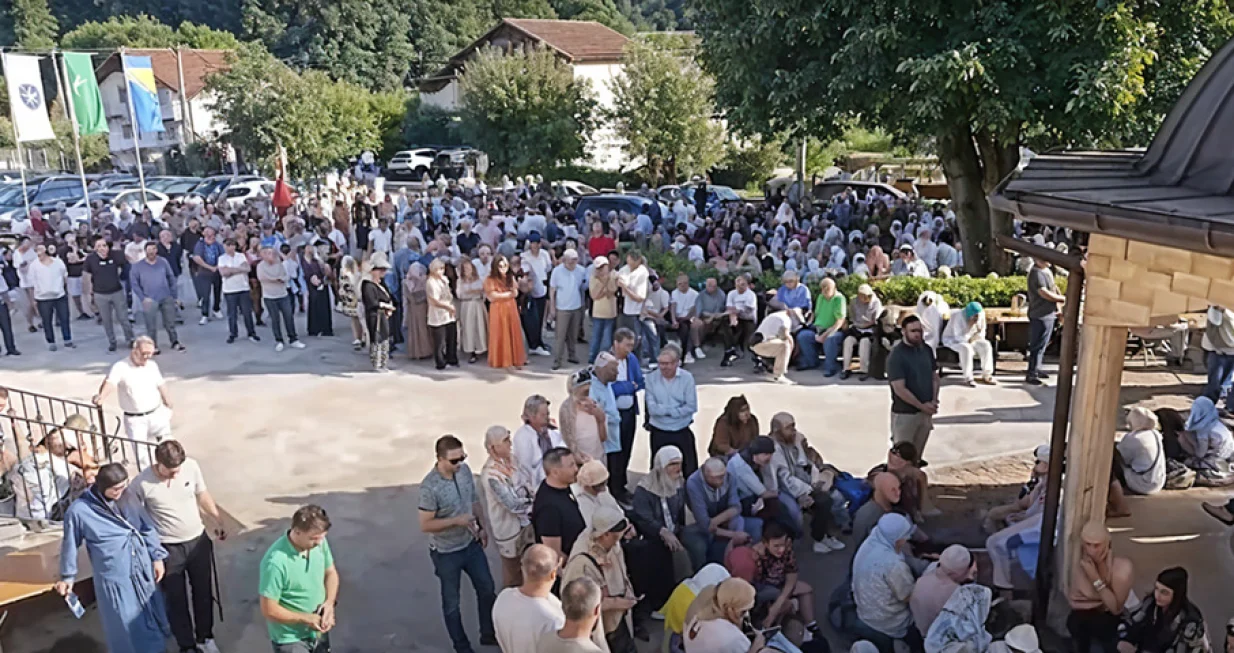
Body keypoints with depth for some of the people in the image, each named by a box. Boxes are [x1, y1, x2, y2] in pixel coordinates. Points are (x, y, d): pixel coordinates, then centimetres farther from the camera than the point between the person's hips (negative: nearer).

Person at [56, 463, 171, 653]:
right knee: (128, 628, 7)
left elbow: (148, 529, 5)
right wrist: (67, 576, 9)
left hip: (144, 572, 4)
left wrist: (157, 557, 4)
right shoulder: (79, 510, -14)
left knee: (154, 619, 19)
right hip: (114, 579, -4)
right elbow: (70, 544, 0)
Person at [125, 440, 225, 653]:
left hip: (198, 540, 3)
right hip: (168, 548, -3)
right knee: (176, 600, 12)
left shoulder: (191, 466, -14)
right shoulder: (140, 484, -23)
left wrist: (218, 520, 11)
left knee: (204, 593, 19)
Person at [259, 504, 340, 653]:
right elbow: (269, 610, -23)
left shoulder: (319, 543, -11)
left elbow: (331, 573, 5)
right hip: (290, 639, -6)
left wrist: (330, 602, -11)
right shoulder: (276, 562, -30)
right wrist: (306, 618, -20)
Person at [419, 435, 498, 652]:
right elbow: (425, 525, -22)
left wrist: (482, 527, 8)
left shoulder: (465, 470, -10)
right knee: (451, 602, 14)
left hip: (471, 544, 6)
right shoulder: (430, 486, -28)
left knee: (487, 588, 20)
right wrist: (456, 520, -28)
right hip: (446, 553, -6)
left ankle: (488, 634, 42)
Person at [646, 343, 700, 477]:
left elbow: (691, 406, -12)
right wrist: (675, 409, -15)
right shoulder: (651, 378, -5)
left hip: (682, 432, -1)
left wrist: (665, 410, -13)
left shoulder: (687, 378, -6)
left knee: (689, 471, 7)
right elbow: (652, 408, -12)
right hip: (659, 433, 1)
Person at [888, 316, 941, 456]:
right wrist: (921, 406, -17)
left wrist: (934, 401, -5)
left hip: (926, 412, 6)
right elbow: (900, 389, -20)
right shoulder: (896, 355, -17)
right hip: (904, 414, -6)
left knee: (917, 455, 17)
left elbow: (934, 377, 11)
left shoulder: (927, 349, 4)